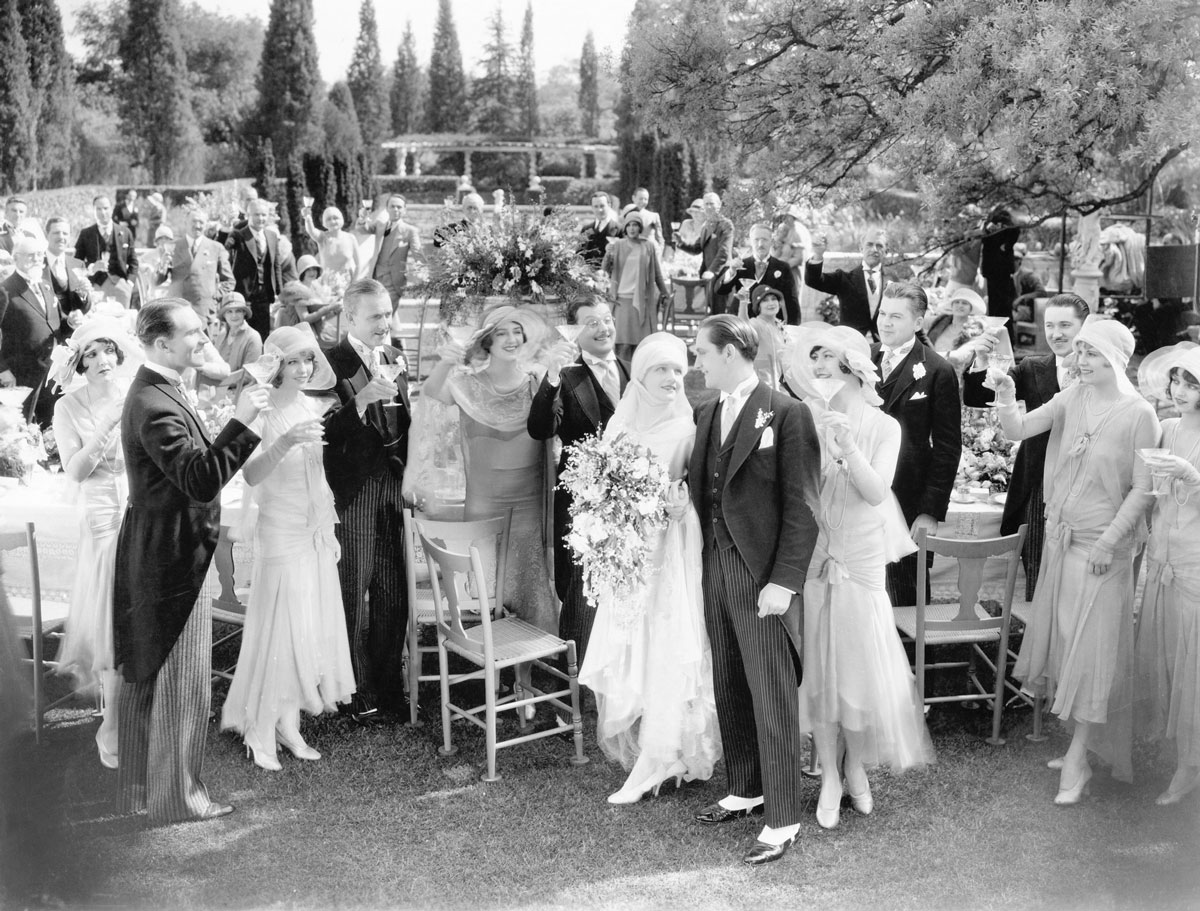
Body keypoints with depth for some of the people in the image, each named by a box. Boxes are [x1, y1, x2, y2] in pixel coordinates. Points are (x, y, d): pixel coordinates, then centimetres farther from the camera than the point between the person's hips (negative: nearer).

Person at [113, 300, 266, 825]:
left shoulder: (154, 392, 11)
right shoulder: (156, 405, -23)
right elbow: (201, 481, -29)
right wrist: (241, 422, -30)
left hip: (154, 557, 11)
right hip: (172, 559, -11)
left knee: (147, 677, 18)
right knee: (182, 680, 0)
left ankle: (138, 787, 30)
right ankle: (177, 798, 11)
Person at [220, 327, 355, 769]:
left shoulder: (312, 408, 7)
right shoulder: (265, 413, -13)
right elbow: (251, 475, -25)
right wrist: (285, 441, -40)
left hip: (316, 534, 7)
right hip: (280, 534, -7)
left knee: (312, 629, 9)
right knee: (278, 631, -3)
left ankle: (289, 724, 19)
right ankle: (260, 731, 9)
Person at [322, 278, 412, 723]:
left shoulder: (396, 358, 12)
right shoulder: (332, 363, -9)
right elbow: (328, 432, -16)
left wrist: (409, 475, 10)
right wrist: (362, 399, -28)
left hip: (394, 483, 6)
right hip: (354, 489, -6)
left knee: (393, 594, 10)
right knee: (354, 594, 2)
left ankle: (390, 684, 21)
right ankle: (359, 690, 13)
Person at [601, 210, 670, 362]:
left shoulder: (648, 247, 5)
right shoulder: (618, 245, 3)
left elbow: (656, 271, 12)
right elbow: (605, 269, 3)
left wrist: (664, 291, 15)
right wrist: (607, 255, -15)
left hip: (643, 299, 1)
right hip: (623, 298, -1)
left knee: (641, 340, 0)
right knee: (624, 341, -5)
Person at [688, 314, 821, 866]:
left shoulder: (787, 414, -10)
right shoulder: (706, 414, 12)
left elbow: (802, 507, -12)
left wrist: (784, 582, -16)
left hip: (764, 576, -7)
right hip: (715, 570, 7)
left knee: (772, 697, -1)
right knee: (730, 689, 15)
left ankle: (782, 819, 8)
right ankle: (745, 790, 30)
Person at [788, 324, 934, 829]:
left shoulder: (883, 427, 0)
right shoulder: (809, 422, 0)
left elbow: (876, 492, -12)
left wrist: (846, 443, -21)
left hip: (861, 560, -1)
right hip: (812, 556, 1)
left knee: (860, 663, 3)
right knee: (817, 667, 4)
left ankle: (856, 765, 25)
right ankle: (829, 776, 17)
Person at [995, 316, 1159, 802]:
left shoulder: (1139, 415, -11)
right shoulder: (1072, 398, 2)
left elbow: (1142, 488, -11)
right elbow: (1017, 431, -3)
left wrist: (1109, 542, -16)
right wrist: (1006, 398, -23)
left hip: (1102, 546, -5)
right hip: (1060, 539, 6)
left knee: (1091, 650, -1)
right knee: (1062, 642, 12)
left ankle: (1077, 761, 6)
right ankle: (1080, 743, 25)